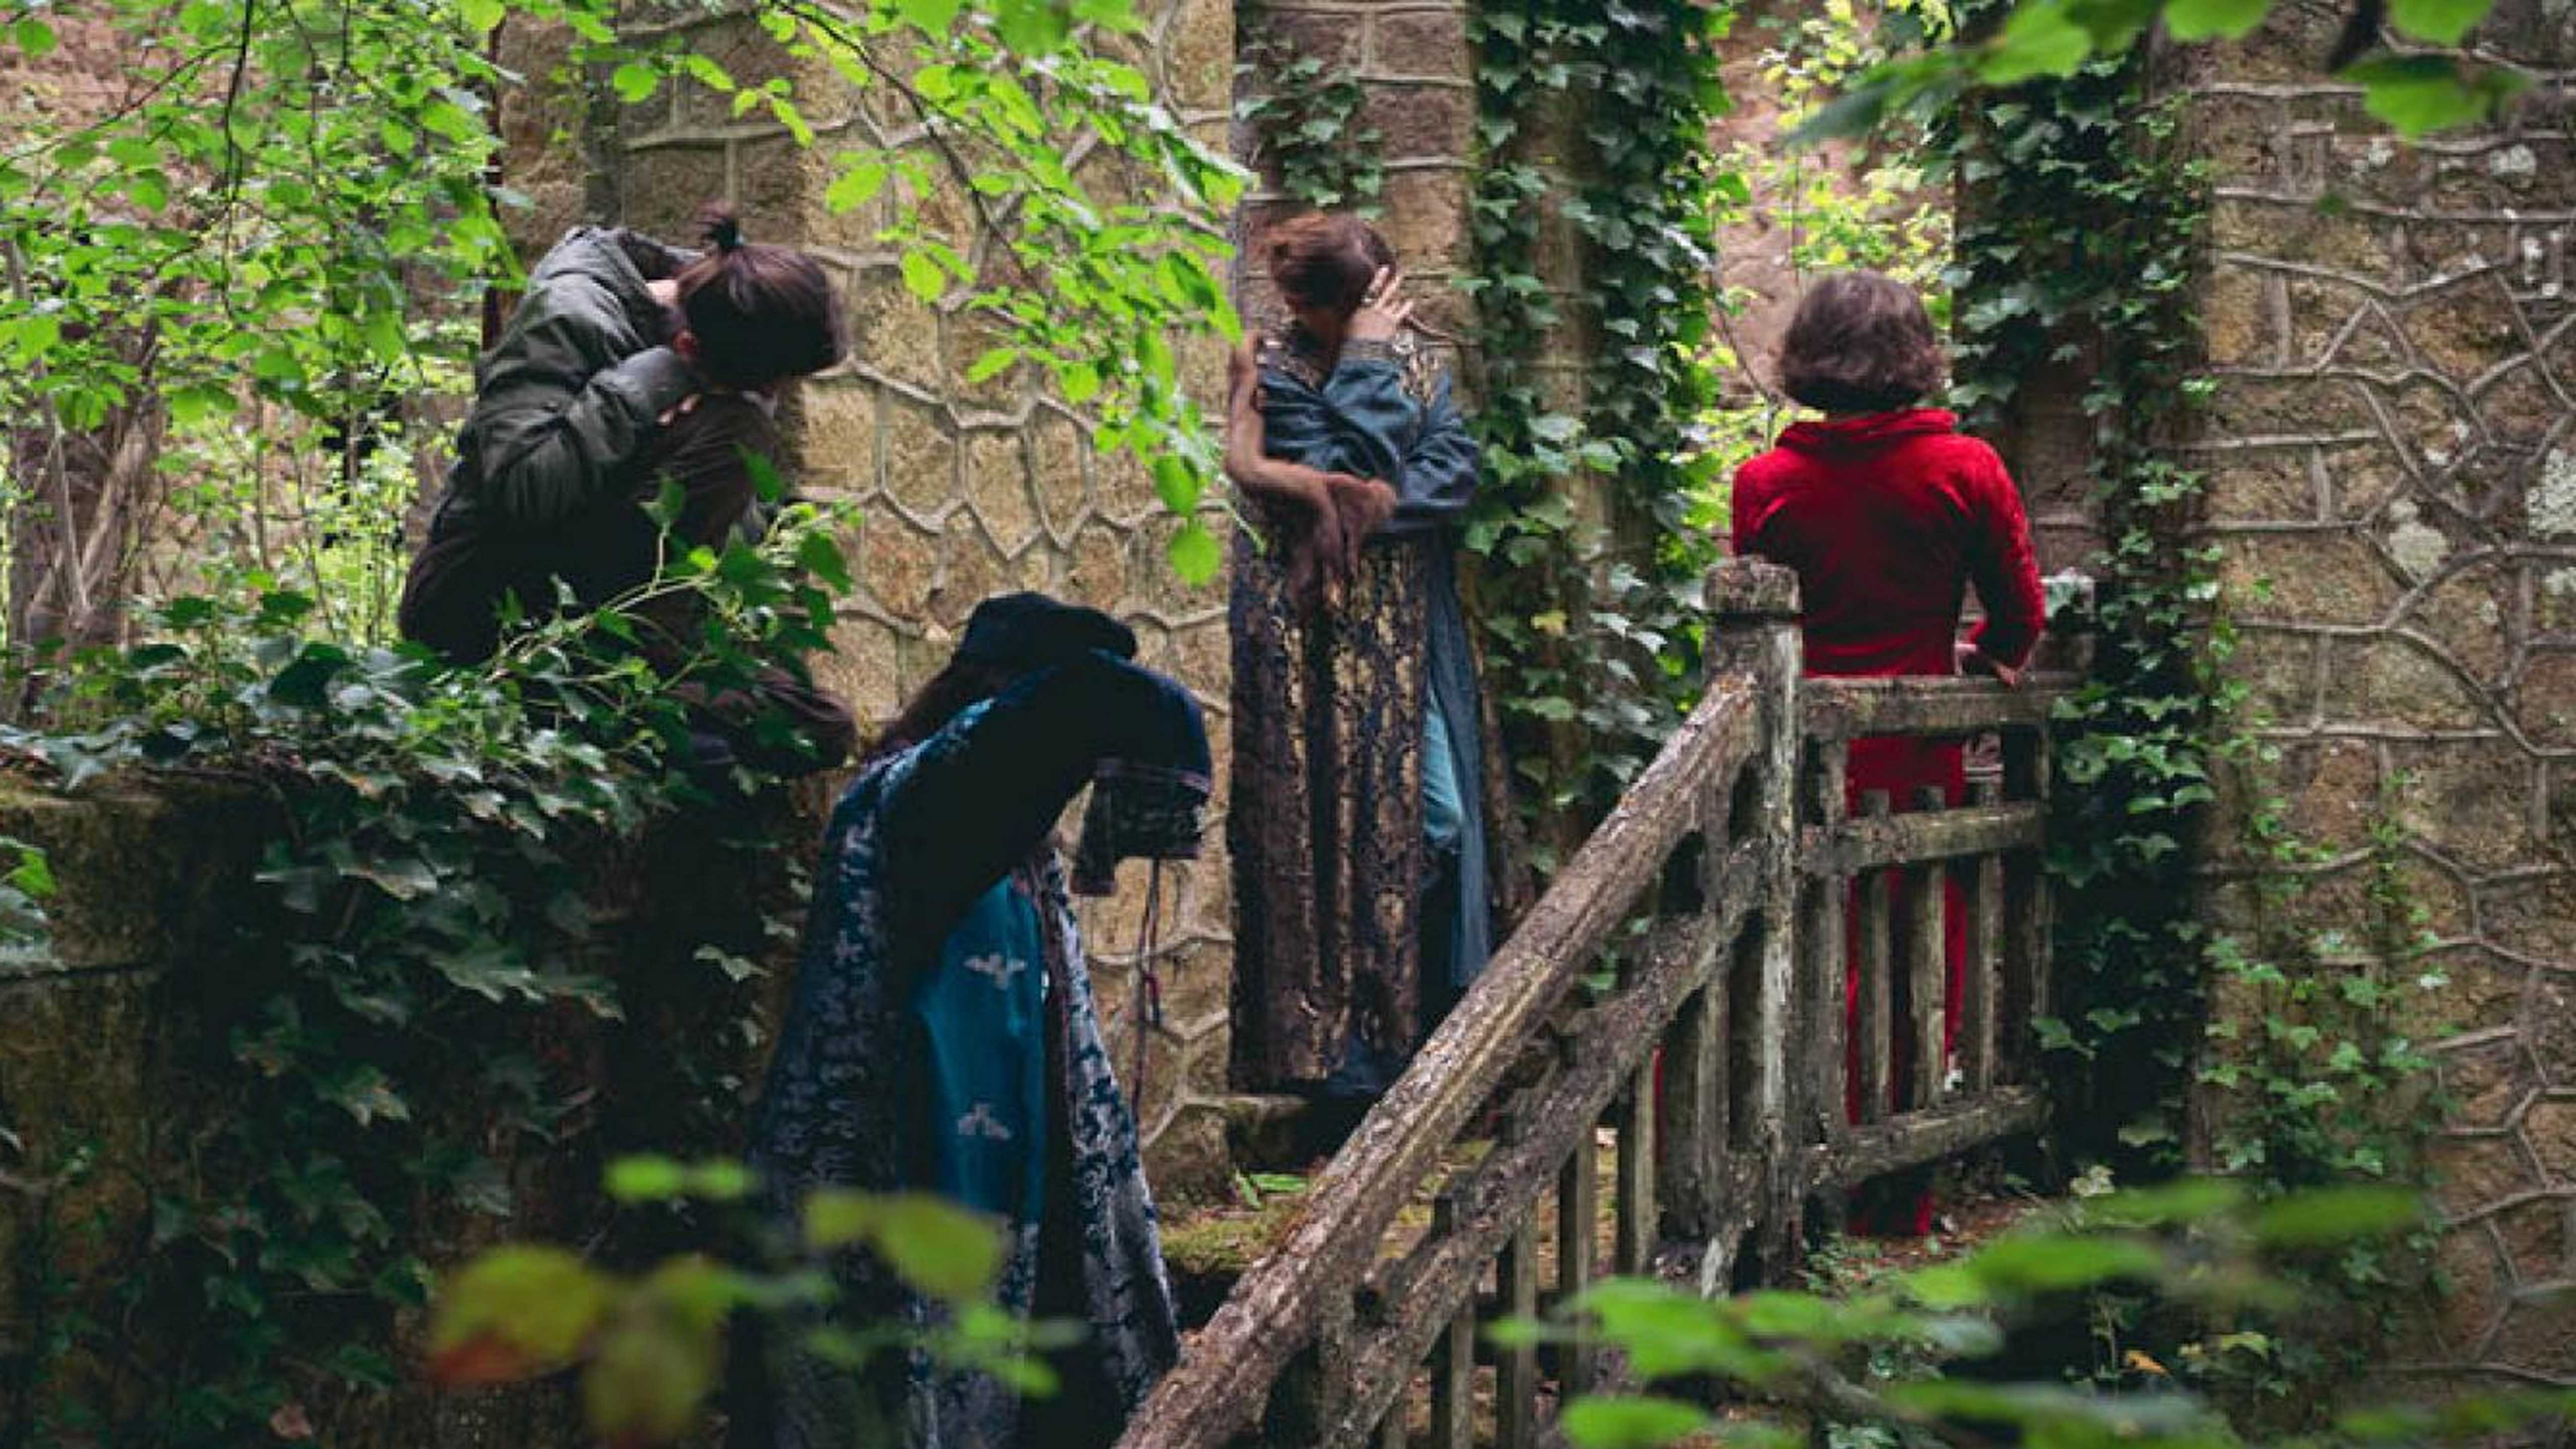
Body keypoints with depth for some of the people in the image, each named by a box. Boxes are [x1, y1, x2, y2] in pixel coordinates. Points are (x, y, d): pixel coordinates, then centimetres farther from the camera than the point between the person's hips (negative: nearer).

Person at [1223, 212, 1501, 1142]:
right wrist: (1368, 360, -14)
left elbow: (1455, 473, -2)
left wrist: (1367, 504, -16)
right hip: (1321, 653, -6)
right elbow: (1344, 472, -19)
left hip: (1412, 649, 6)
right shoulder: (1275, 374, -5)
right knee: (1346, 836, -7)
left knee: (1439, 821, 2)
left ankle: (1426, 1047, 12)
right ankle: (1348, 1064, -1)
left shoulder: (1415, 364, 12)